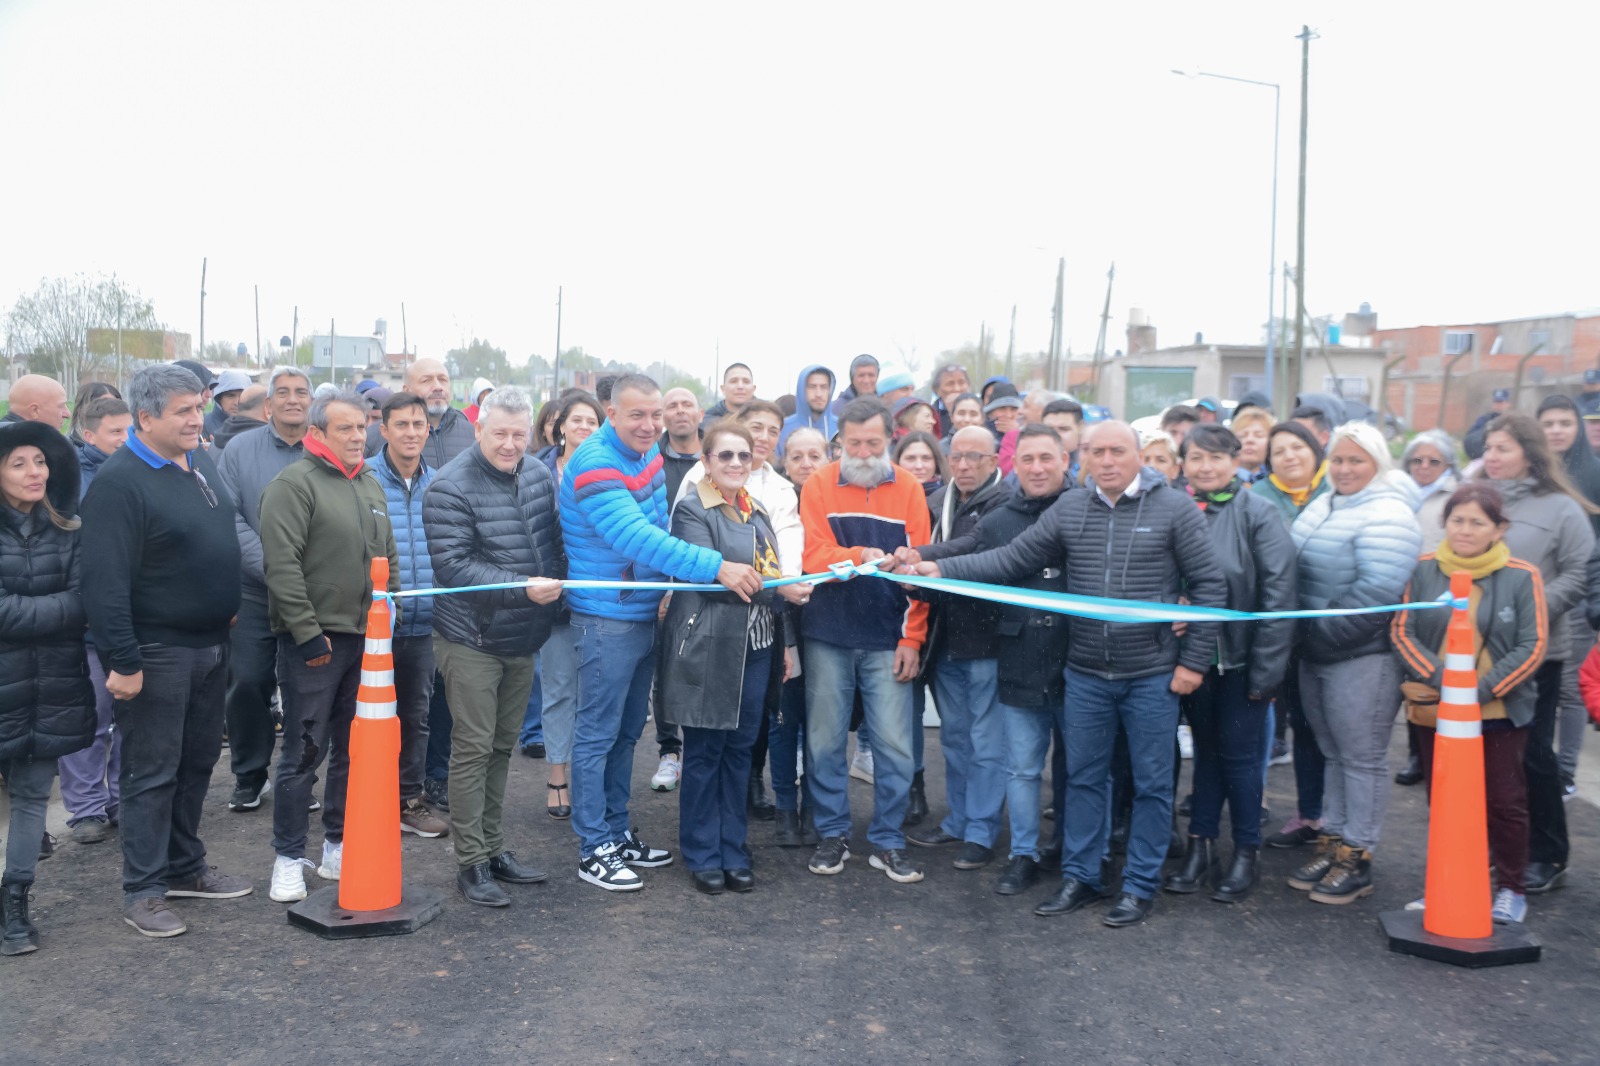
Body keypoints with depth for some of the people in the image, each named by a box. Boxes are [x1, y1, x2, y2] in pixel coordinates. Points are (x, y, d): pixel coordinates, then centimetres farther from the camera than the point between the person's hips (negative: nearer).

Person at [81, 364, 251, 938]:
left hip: (210, 643, 8)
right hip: (156, 652, -8)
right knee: (152, 772, 1)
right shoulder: (120, 482, -18)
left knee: (198, 761, 17)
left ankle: (185, 867, 31)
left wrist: (226, 607, 20)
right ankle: (143, 890, 13)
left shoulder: (200, 461, 8)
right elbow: (105, 581, -22)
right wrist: (122, 660, -24)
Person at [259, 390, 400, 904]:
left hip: (365, 639, 7)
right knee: (305, 752, -2)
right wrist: (308, 633, -18)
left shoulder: (370, 486, 15)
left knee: (353, 749, 13)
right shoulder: (294, 483, -9)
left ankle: (338, 847, 25)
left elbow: (389, 559, 22)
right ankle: (288, 859, 10)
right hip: (314, 641, -7)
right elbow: (281, 566, -17)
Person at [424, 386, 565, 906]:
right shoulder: (450, 487, -15)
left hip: (523, 637, 6)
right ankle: (471, 862, 10)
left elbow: (555, 540, 17)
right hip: (472, 640, -6)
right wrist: (523, 588, -28)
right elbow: (452, 565, -21)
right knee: (473, 748, -1)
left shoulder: (538, 474, 4)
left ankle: (493, 848, 27)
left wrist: (556, 583, 1)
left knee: (502, 746, 15)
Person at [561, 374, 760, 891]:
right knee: (598, 736, 2)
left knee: (626, 732, 17)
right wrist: (717, 568, -37)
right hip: (606, 620, -9)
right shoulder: (595, 466, -21)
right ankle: (594, 849, 13)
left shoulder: (649, 454, 6)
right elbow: (636, 538, -33)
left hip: (645, 615, 9)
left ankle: (617, 832, 31)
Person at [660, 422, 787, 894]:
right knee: (704, 752, 4)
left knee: (740, 749, 12)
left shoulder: (758, 512, 14)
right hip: (707, 648, -6)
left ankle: (733, 851, 22)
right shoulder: (692, 510, -8)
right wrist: (777, 588, -24)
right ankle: (702, 855, 16)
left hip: (754, 647, 6)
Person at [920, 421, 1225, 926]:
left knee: (1151, 783, 8)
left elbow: (1208, 586, -5)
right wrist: (941, 569, -13)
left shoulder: (1174, 508, -7)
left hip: (1153, 675, -3)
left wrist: (1194, 660, -8)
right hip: (1086, 674, 3)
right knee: (1083, 776, 13)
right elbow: (1010, 560, -2)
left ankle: (1141, 885, 22)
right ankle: (1079, 876, 27)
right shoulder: (1068, 510, 2)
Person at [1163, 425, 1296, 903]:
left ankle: (1247, 852, 21)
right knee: (1206, 749, 15)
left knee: (1240, 754, 6)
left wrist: (1266, 667, -14)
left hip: (1241, 661, -4)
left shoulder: (1257, 513, -10)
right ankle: (1200, 847, 25)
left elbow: (1278, 593, -12)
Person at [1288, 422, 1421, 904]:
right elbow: (1294, 571, 18)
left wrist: (1322, 633, -18)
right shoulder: (1322, 506, 12)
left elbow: (1377, 590, -24)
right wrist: (1301, 634, 8)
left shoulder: (1387, 515, -15)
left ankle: (1356, 858, 11)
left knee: (1362, 758, 2)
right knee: (1333, 754, 16)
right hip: (1315, 654, 8)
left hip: (1362, 657, -8)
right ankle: (1332, 842, 26)